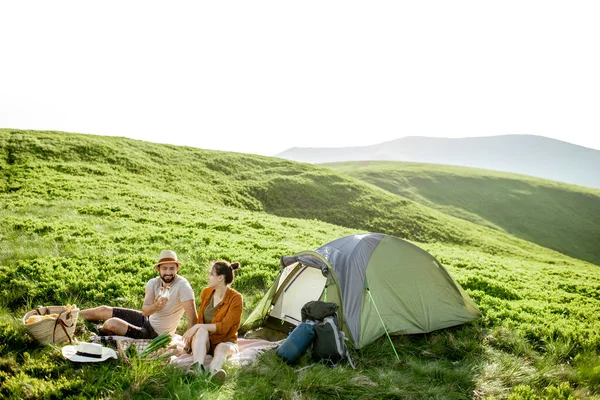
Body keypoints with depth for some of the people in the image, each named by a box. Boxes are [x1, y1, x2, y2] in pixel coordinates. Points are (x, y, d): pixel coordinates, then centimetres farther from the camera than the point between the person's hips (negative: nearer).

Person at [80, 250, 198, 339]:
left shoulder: (182, 286, -28)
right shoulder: (153, 283, -9)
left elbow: (193, 318, -32)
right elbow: (145, 311, -17)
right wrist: (156, 306, -39)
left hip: (154, 334, -6)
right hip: (147, 319, 7)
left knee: (111, 323, -14)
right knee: (104, 310, 11)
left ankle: (97, 336, 23)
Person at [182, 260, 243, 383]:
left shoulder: (235, 298, -13)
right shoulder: (206, 293, 4)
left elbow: (224, 327, -19)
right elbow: (199, 320, 12)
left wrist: (197, 327, -25)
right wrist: (192, 333, -6)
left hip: (225, 341, -3)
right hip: (203, 342, 3)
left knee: (223, 348, -38)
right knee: (202, 330, -31)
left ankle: (213, 371, -70)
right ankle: (197, 368, -55)